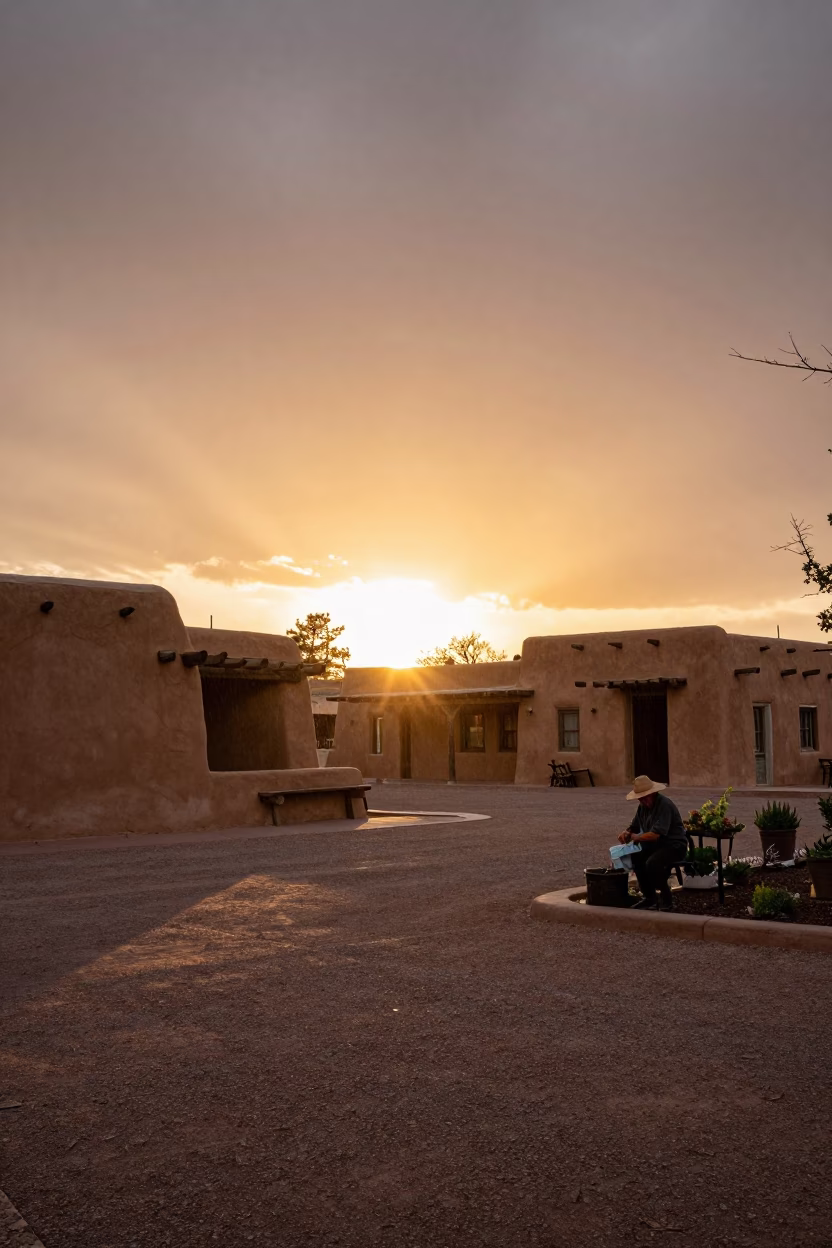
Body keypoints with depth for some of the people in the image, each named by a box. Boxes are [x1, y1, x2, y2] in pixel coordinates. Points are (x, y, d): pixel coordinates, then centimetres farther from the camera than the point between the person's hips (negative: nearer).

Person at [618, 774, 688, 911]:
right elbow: (634, 828, 16)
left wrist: (634, 837, -16)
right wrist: (627, 834, -8)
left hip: (674, 846, -9)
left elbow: (655, 835, -29)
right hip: (656, 845, 9)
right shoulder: (643, 806, 7)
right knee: (635, 857, -12)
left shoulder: (665, 805, -21)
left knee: (652, 863, -31)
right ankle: (648, 897, 2)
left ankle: (666, 898, -9)